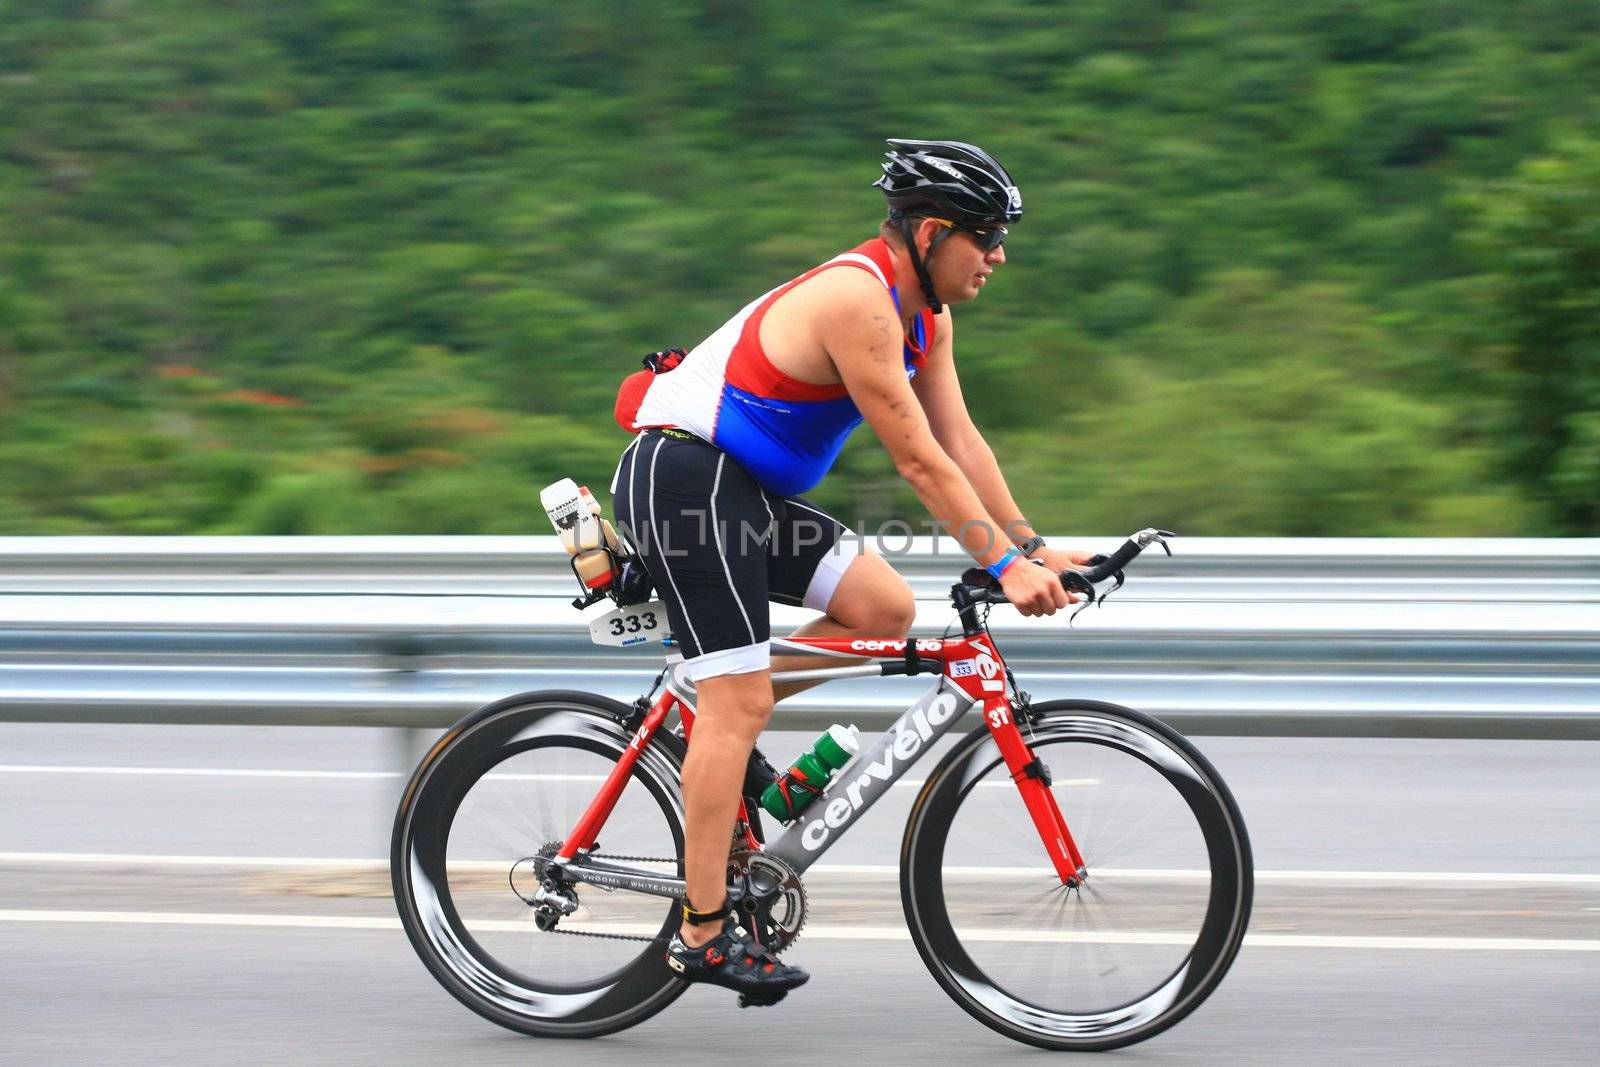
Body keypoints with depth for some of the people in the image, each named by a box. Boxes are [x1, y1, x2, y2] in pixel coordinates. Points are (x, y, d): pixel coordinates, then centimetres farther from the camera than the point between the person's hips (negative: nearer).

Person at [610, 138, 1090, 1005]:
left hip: (749, 491, 10)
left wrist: (1037, 550, 3)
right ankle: (704, 933, -8)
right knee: (739, 704, -11)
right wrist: (1006, 565, -20)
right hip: (683, 476, -10)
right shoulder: (857, 300, -22)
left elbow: (961, 441, 10)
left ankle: (710, 724, 11)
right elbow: (918, 460, -22)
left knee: (886, 610, -2)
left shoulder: (924, 314, 9)